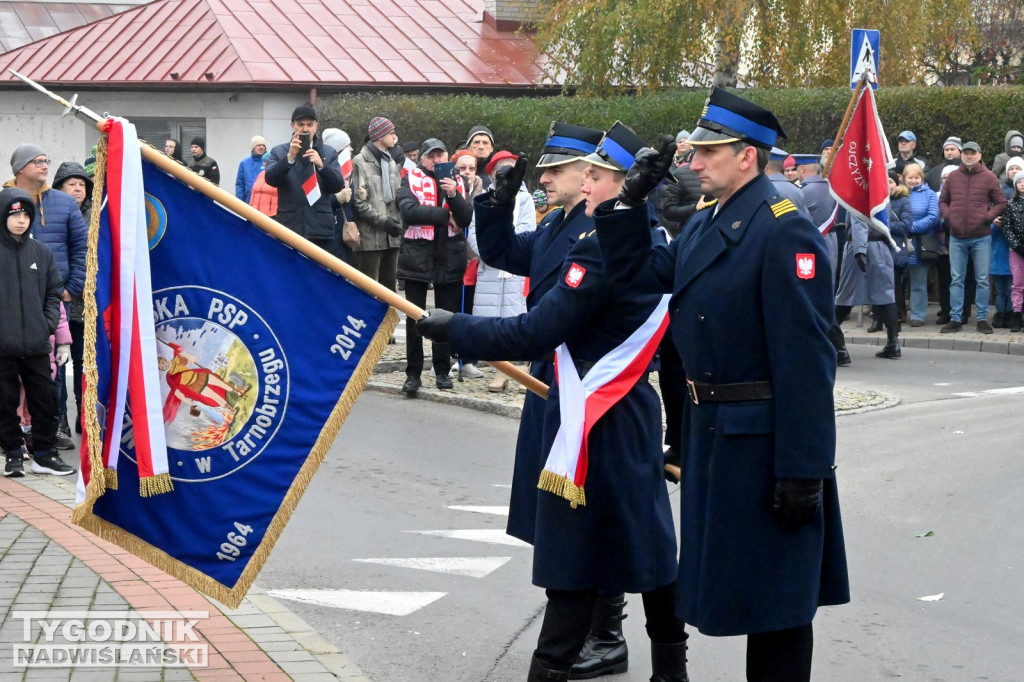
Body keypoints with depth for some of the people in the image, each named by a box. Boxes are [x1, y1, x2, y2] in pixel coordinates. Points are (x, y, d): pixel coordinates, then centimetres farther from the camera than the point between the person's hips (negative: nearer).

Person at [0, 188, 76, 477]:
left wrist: (49, 324, 0)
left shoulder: (42, 253, 8)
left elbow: (55, 293, 13)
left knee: (45, 399, 6)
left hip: (37, 344, 3)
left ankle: (44, 454, 16)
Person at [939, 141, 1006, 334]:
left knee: (982, 280, 2)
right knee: (956, 279, 5)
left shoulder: (989, 177, -1)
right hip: (957, 237, 2)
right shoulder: (953, 177, 7)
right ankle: (955, 319, 10)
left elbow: (1001, 202, 2)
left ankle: (982, 318, 8)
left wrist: (987, 217, -10)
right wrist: (948, 216, -1)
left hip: (981, 237, -2)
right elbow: (942, 201, 15)